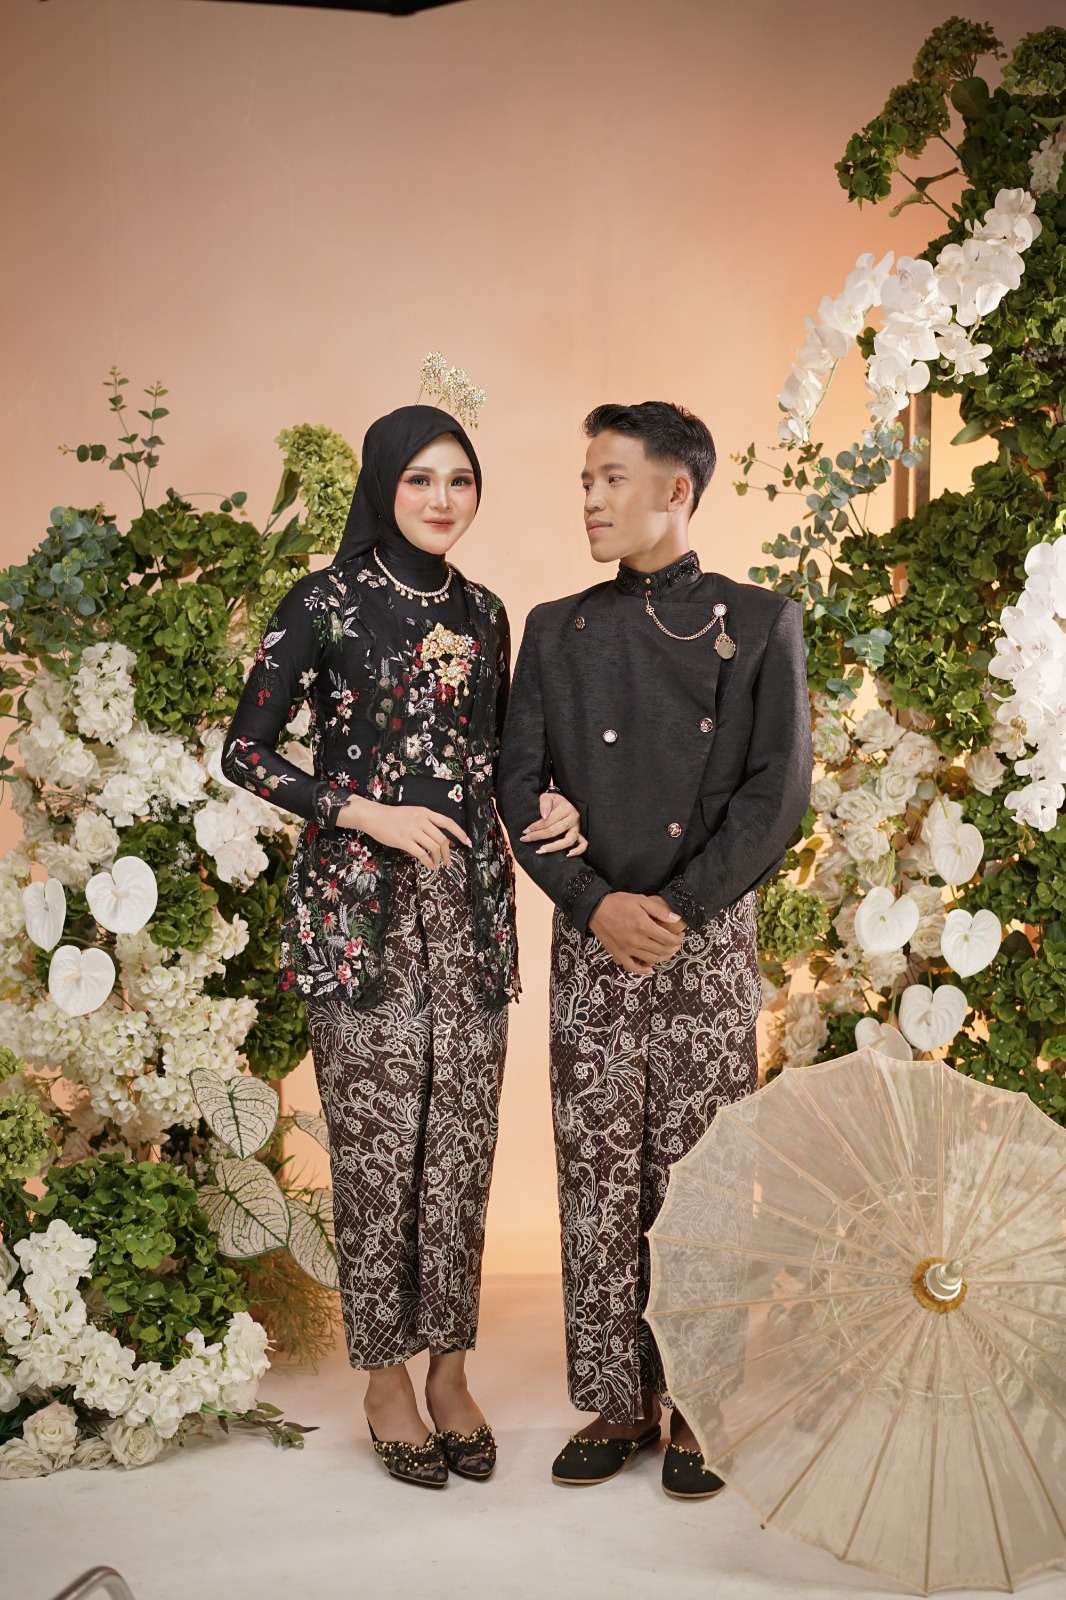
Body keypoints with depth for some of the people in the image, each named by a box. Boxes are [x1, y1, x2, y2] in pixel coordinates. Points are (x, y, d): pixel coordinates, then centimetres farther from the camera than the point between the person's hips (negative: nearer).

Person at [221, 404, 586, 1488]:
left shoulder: (483, 614, 12)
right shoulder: (324, 606, -3)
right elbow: (245, 753, -3)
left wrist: (549, 804, 0)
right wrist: (365, 814, -13)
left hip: (471, 903, 4)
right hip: (361, 908, -4)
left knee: (462, 1142, 6)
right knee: (378, 1145, 0)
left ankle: (449, 1366, 21)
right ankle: (385, 1379, 16)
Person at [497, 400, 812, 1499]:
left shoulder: (761, 623, 4)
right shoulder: (556, 631, 12)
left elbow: (778, 792, -4)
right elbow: (518, 788, 5)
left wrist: (675, 909, -12)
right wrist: (598, 905, -10)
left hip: (710, 942, -2)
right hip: (590, 947, 2)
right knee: (598, 1184, 4)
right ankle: (614, 1402, 16)